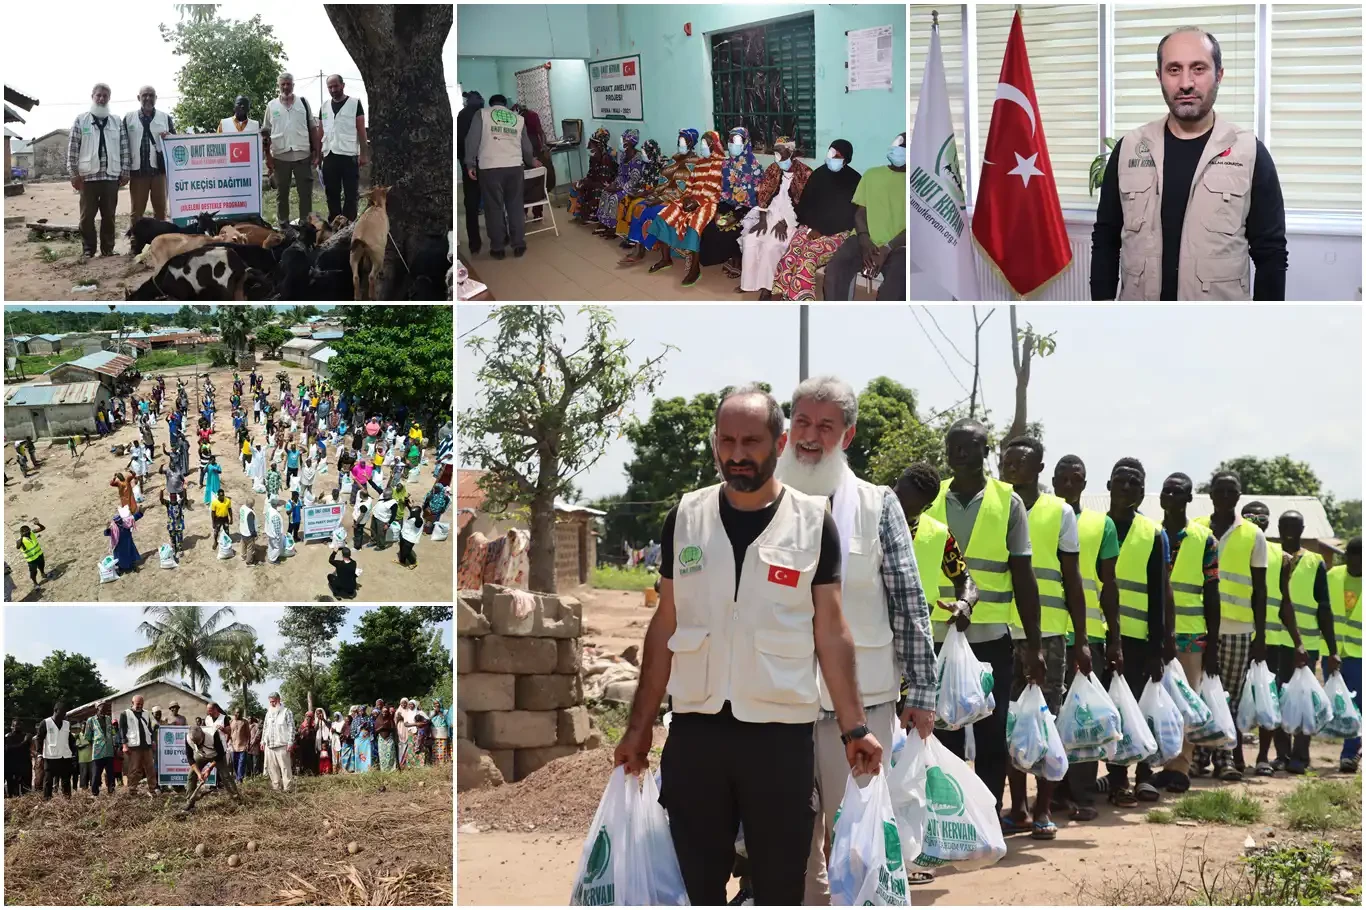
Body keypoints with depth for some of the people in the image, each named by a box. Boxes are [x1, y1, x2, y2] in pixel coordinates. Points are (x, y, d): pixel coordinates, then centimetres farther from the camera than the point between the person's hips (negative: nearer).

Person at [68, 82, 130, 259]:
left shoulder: (117, 122, 10)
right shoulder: (81, 120, 4)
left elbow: (124, 148, 10)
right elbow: (73, 147, 2)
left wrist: (125, 171, 4)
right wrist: (74, 173, -3)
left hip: (112, 175, 2)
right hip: (88, 175, -2)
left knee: (109, 215, 5)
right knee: (87, 215, 1)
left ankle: (108, 248, 12)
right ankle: (88, 249, 8)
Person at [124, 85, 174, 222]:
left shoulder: (165, 118, 10)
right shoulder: (129, 118, 8)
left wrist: (169, 137, -11)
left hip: (159, 169, 1)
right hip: (137, 170, -1)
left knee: (160, 209, 4)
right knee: (137, 210, 2)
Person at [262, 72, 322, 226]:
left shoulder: (303, 102, 8)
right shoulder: (271, 105, 7)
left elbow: (313, 129, 8)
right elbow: (266, 133, 6)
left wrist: (317, 153, 2)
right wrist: (268, 157, -1)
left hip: (303, 155, 0)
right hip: (280, 156, 0)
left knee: (306, 192, 1)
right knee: (281, 193, 7)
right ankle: (283, 225, 14)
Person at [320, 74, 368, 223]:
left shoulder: (355, 104, -1)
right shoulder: (324, 107, 12)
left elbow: (361, 130, -2)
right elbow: (321, 132, 15)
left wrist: (363, 154, -8)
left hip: (349, 155, -5)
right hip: (329, 156, 5)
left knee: (351, 193, -2)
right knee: (332, 193, 9)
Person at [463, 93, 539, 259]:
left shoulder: (482, 114, 10)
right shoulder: (518, 118, 19)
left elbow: (472, 139, 0)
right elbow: (526, 145, 25)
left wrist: (470, 164, 3)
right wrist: (531, 162, 44)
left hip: (490, 168, -3)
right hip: (514, 166, 3)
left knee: (494, 208, 5)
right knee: (516, 206, 13)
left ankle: (497, 248, 9)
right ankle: (518, 245, 15)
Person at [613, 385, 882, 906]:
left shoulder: (813, 523, -2)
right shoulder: (686, 517, 4)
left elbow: (830, 632, 0)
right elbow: (666, 626, 8)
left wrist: (854, 727, -7)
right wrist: (640, 725, 6)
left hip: (783, 733, -2)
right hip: (695, 730, 2)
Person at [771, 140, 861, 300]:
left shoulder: (854, 181, -3)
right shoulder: (819, 174, 10)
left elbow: (850, 215, -8)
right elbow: (804, 203, 13)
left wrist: (822, 231, -13)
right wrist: (811, 227, -5)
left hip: (837, 232, -4)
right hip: (811, 227, 4)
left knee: (807, 258, -30)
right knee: (790, 257, -24)